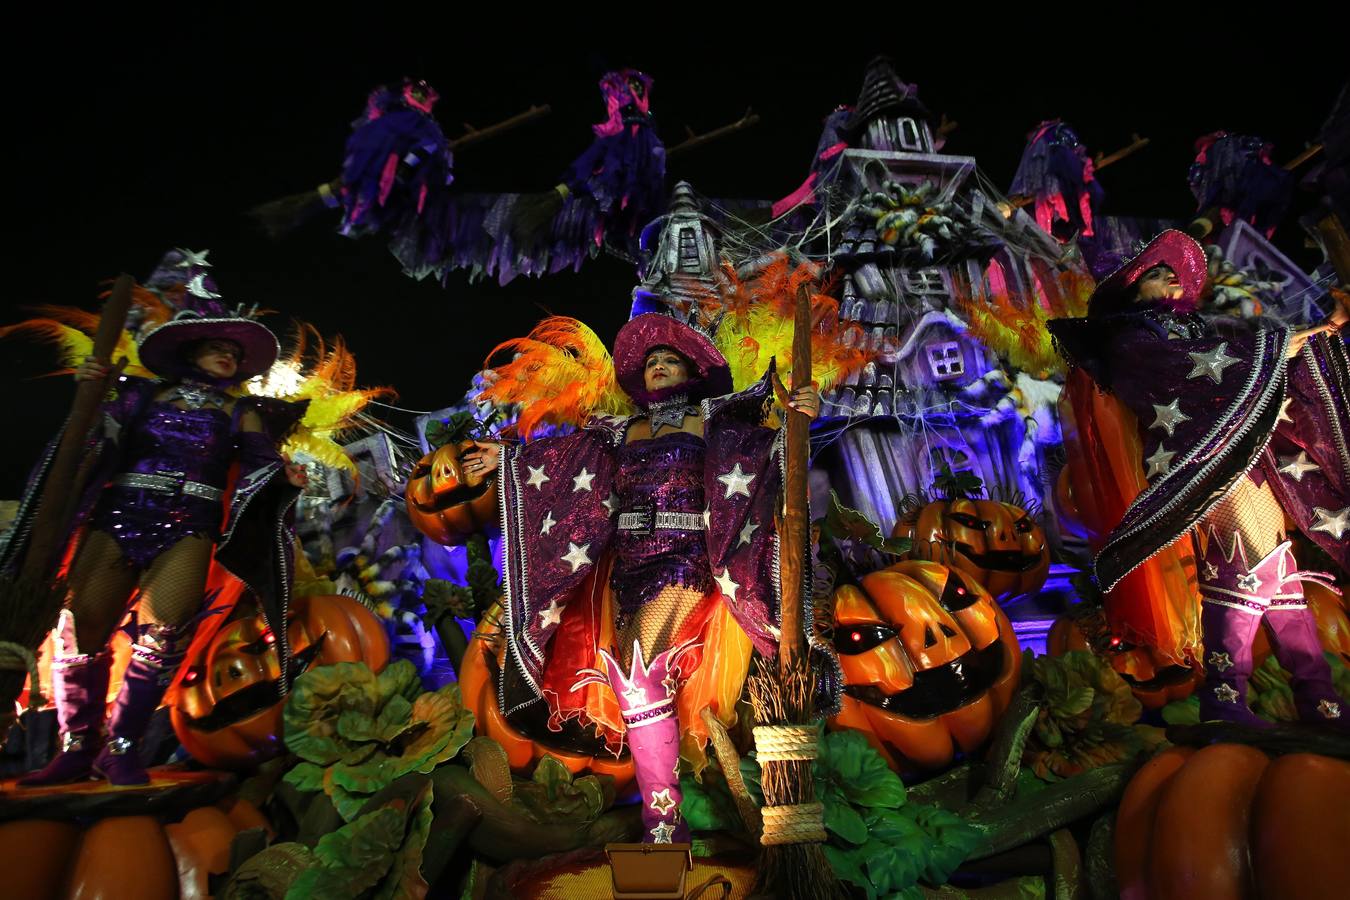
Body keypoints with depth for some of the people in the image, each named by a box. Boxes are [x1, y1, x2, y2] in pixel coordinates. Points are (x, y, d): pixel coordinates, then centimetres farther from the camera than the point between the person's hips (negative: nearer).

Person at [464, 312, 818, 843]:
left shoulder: (710, 417, 9)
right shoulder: (623, 430, 20)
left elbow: (758, 445, -6)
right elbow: (561, 457, 27)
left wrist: (794, 419, -23)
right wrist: (507, 457, 32)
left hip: (683, 561, -5)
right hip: (629, 566, 5)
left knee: (638, 678, -18)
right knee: (634, 682, 0)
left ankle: (662, 823, -5)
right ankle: (666, 824, 13)